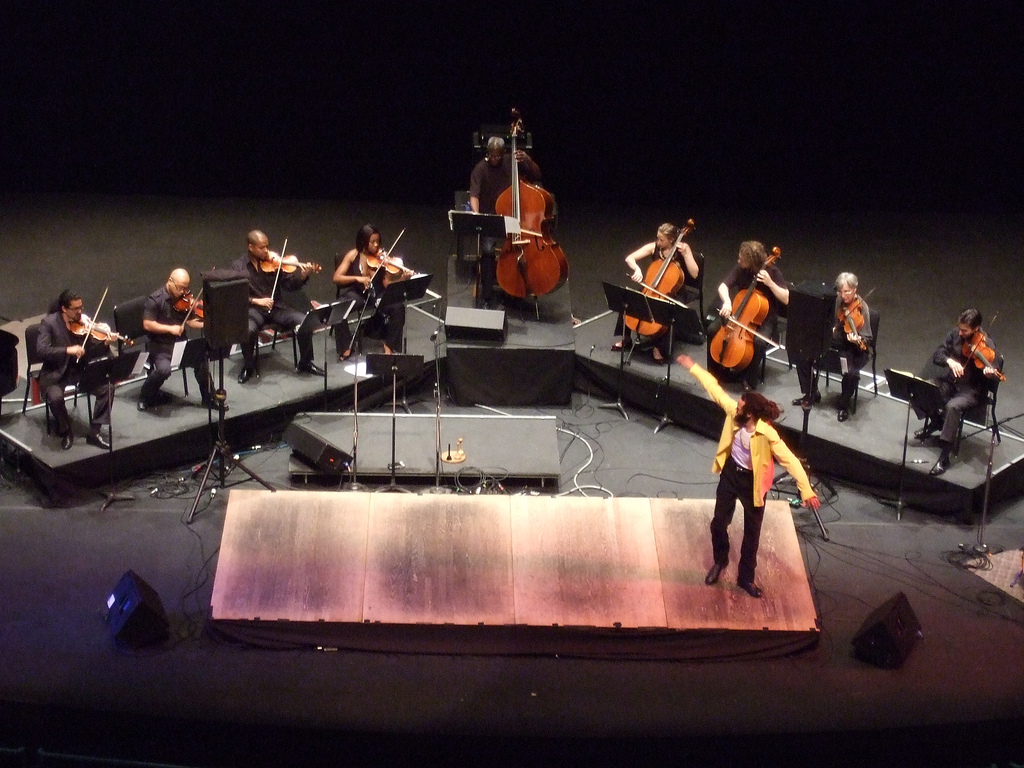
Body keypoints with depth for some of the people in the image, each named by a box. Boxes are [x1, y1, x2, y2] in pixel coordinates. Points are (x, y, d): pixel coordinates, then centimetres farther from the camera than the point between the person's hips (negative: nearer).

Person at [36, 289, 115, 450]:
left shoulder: (83, 323, 1)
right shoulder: (49, 323, -10)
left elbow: (90, 352, 0)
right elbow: (41, 350, -22)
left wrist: (106, 345, -20)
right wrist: (68, 350, -32)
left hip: (79, 371, 4)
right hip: (55, 373, -4)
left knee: (106, 387, -17)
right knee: (56, 397, -33)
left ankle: (94, 432, -6)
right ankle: (65, 431, -4)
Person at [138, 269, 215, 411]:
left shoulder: (184, 300, 3)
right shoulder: (155, 299, -14)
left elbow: (191, 321, 4)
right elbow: (147, 324, -18)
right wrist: (170, 328, -25)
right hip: (160, 345, -5)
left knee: (201, 359, -18)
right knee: (164, 369, -32)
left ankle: (208, 398, 3)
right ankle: (146, 397, -1)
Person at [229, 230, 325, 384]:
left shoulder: (274, 263, 6)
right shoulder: (238, 267, 0)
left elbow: (290, 285, 3)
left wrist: (303, 275, -17)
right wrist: (256, 301, -20)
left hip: (276, 307, 3)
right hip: (253, 309, -3)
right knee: (247, 330, -36)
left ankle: (305, 363, 4)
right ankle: (248, 366, -6)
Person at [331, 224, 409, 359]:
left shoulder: (381, 257, -5)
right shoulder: (353, 255, -5)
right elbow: (336, 278, -10)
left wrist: (402, 277, -31)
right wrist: (357, 278, -25)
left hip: (377, 294, 1)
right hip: (356, 294, -1)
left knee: (398, 306, -27)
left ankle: (389, 346, -7)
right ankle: (346, 347, -10)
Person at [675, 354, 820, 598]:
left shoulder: (767, 435, -32)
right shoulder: (734, 413, -18)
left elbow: (790, 460, -32)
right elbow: (715, 389, -6)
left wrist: (806, 490, -38)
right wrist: (693, 367, 1)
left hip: (752, 482, -4)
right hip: (730, 473, 4)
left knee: (752, 532, 13)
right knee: (719, 522, 16)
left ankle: (746, 577, 31)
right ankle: (720, 560, 45)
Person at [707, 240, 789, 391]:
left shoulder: (772, 271, -18)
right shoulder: (740, 268, -8)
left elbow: (787, 299, -20)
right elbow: (723, 286, -9)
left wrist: (770, 283, -32)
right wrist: (726, 301, -30)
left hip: (764, 318, -5)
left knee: (759, 341, -34)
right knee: (712, 330, -15)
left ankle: (749, 379, -12)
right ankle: (717, 371, 3)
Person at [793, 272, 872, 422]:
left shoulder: (860, 308, -18)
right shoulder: (836, 302, -2)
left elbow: (866, 340, -20)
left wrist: (857, 340, -42)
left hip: (854, 349, -6)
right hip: (834, 344, 6)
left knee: (851, 371, -34)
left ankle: (844, 405, -6)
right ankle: (811, 394, 11)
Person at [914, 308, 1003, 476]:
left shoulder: (986, 344, -16)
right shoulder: (955, 334, -3)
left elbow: (994, 366, -24)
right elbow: (937, 355, -3)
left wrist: (991, 372, -49)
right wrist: (949, 360, -25)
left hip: (972, 390, -6)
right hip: (949, 382, 6)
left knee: (952, 406, -37)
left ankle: (944, 458, -30)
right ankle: (935, 421, 14)